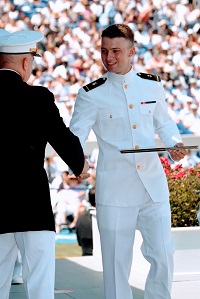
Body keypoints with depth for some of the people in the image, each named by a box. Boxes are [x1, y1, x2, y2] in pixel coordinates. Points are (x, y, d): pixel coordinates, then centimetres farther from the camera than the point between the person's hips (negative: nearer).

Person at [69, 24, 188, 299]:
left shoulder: (152, 85, 6)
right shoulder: (92, 94, -3)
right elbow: (76, 134, -7)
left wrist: (175, 144, -2)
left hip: (153, 185, 2)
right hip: (115, 190, -2)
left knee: (163, 256, 1)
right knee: (117, 261, 2)